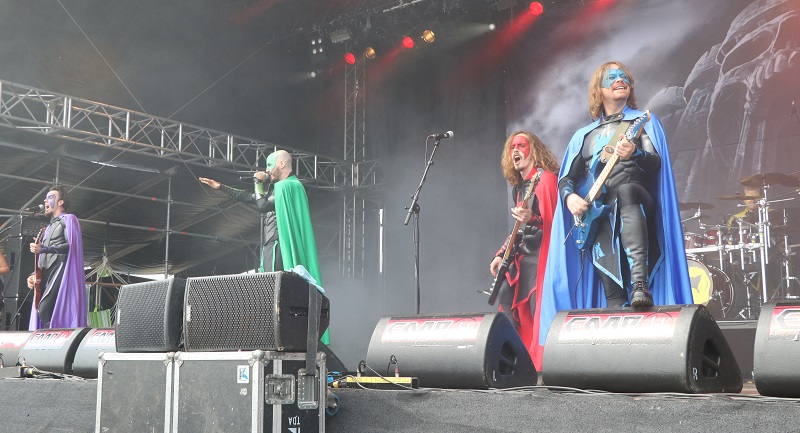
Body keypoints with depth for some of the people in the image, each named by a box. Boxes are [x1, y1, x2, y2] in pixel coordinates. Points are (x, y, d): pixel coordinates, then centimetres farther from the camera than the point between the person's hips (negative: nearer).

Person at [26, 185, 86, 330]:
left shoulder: (68, 219, 6)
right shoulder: (49, 227, 30)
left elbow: (71, 246, -10)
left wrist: (43, 249, -14)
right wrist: (34, 275, 12)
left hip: (60, 271, -8)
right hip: (46, 274, 8)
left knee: (45, 310, -23)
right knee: (41, 311, -5)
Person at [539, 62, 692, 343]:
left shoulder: (643, 121, 17)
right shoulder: (584, 135, 25)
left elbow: (656, 163, 0)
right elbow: (566, 178, 19)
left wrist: (634, 154, -23)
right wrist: (570, 196, -5)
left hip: (637, 202, -3)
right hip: (597, 216, 3)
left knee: (625, 190, -41)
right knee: (613, 294, -14)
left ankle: (640, 284, -54)